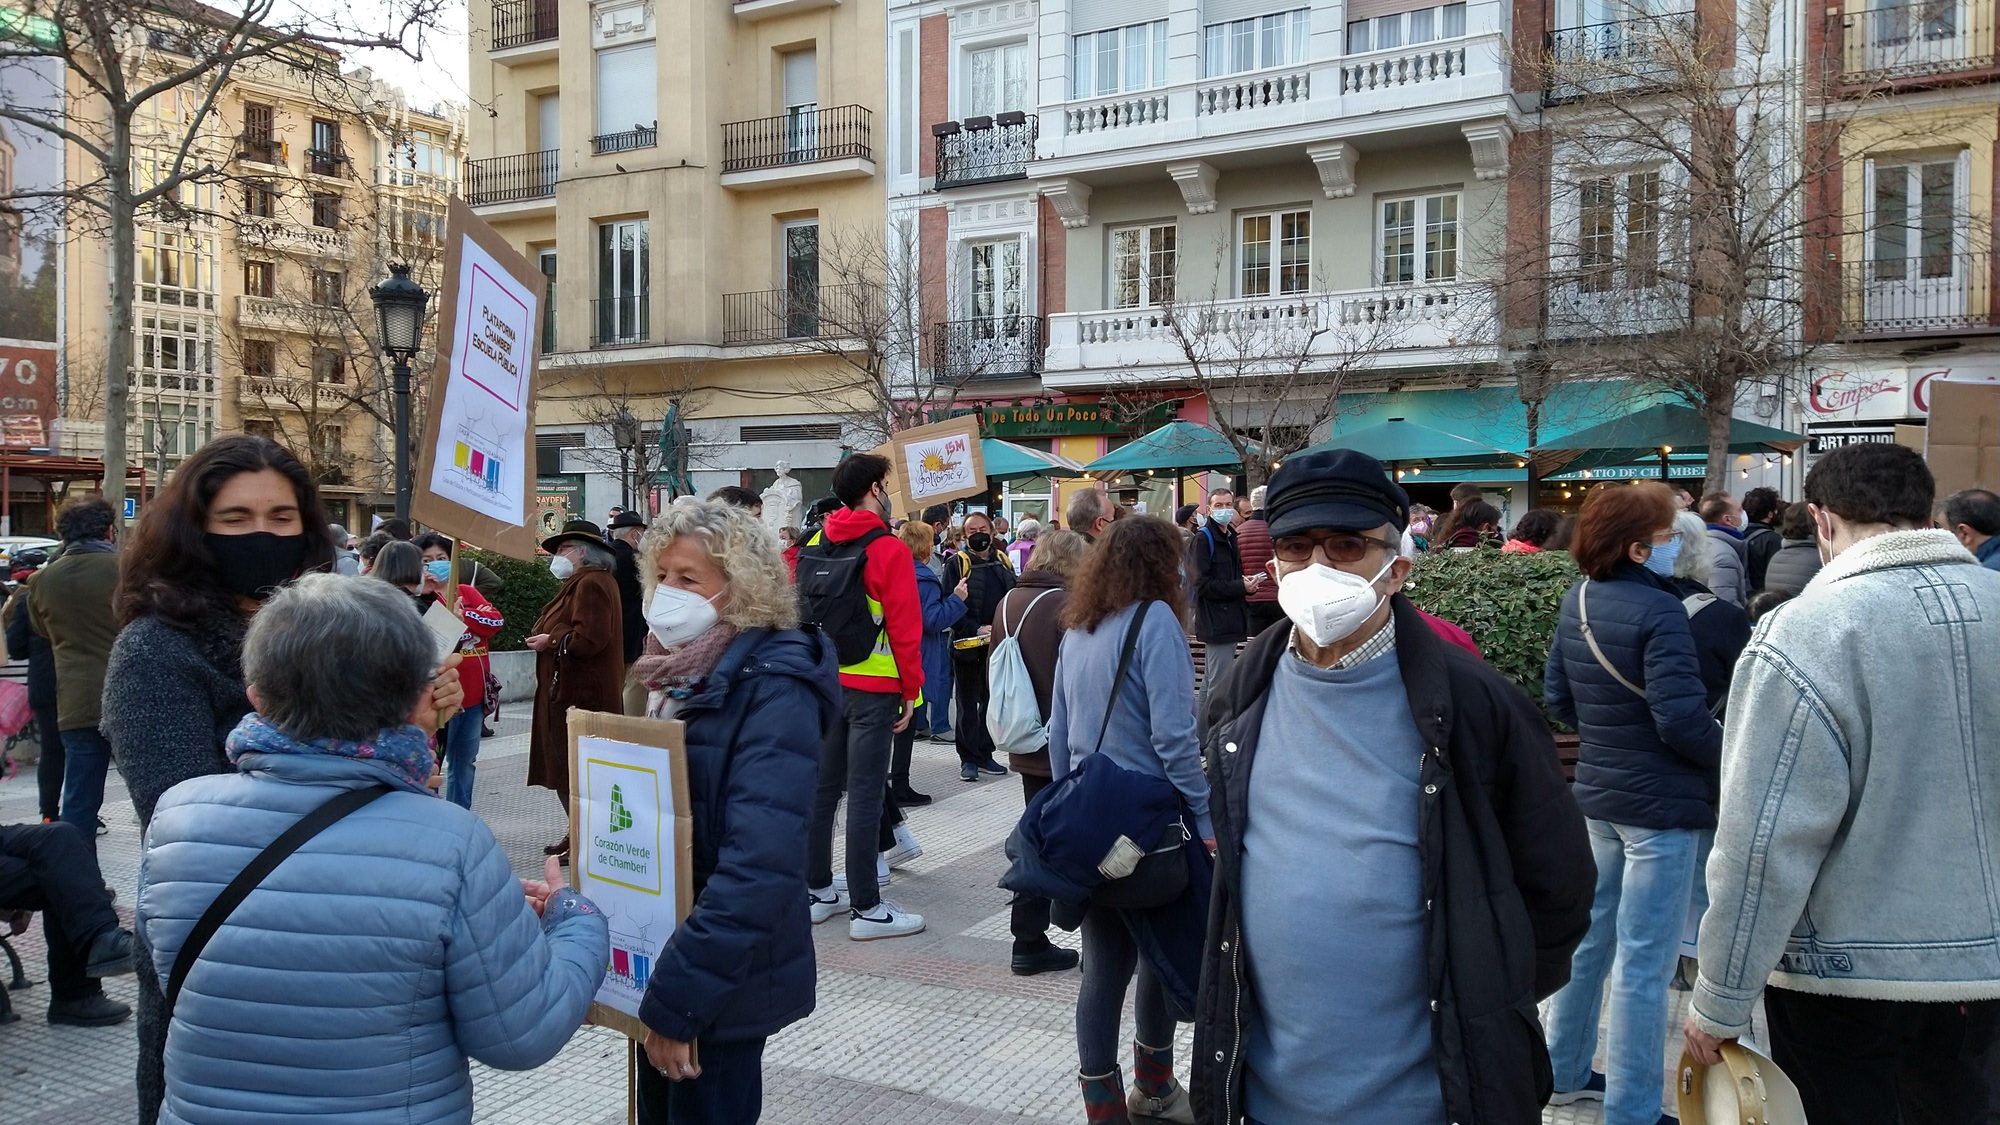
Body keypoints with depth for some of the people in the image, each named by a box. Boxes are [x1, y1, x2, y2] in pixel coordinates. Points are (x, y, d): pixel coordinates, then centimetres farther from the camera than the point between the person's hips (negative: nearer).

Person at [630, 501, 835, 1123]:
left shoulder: (773, 692, -21)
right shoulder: (679, 675, 4)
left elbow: (761, 866, -29)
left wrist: (677, 998, -27)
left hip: (721, 981, -8)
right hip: (660, 959, 8)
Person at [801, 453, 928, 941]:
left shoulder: (816, 547, 6)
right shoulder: (888, 550, -13)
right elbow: (905, 628, -13)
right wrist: (912, 691, -6)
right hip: (873, 688, -7)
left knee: (822, 787, 14)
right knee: (864, 795, -3)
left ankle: (816, 891, 24)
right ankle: (866, 908, 2)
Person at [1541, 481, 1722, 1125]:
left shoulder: (1577, 601, 4)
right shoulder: (1658, 611, -20)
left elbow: (1557, 699, 11)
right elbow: (1681, 719, -23)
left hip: (1597, 793, 8)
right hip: (1659, 804, -8)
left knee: (1589, 935, 20)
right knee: (1643, 963, 1)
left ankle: (1564, 1072, 33)